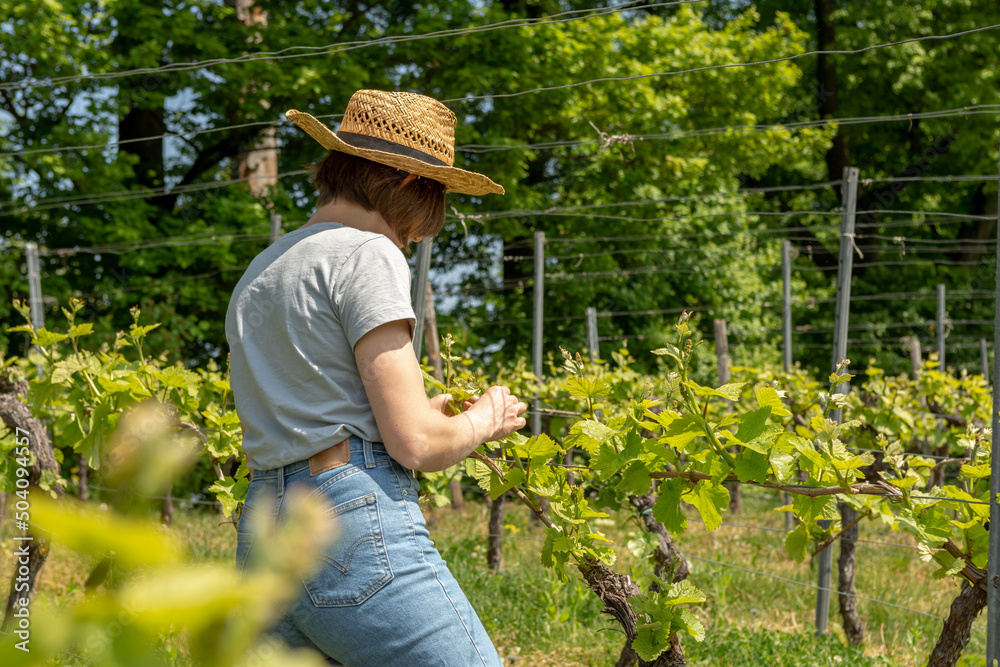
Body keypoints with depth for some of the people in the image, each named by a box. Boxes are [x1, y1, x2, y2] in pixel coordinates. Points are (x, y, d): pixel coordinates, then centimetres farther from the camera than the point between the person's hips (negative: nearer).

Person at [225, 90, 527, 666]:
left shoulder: (259, 274, 22)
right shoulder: (367, 254, -4)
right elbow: (415, 443, -10)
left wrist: (421, 411, 32)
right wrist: (484, 420, 10)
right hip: (359, 529, -9)